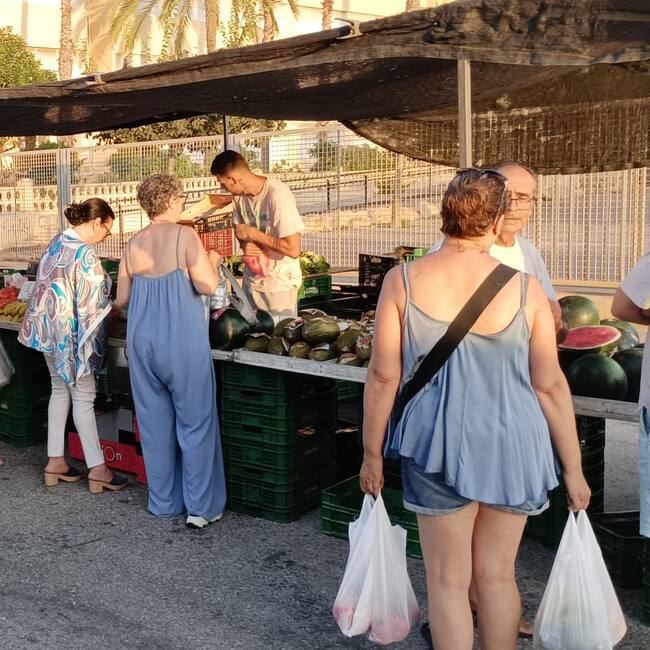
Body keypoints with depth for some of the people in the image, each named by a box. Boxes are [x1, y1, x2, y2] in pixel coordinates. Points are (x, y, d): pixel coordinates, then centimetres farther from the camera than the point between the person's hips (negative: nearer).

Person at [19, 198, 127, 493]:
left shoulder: (56, 243, 7)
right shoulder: (85, 253, -20)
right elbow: (92, 303, -18)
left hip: (48, 329, 9)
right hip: (72, 333, -8)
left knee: (60, 389, 16)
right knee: (83, 396, -1)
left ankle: (55, 461, 20)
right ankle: (97, 468, 5)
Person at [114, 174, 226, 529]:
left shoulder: (133, 244, 5)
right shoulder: (184, 236, -9)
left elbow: (121, 299, 9)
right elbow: (207, 285, -14)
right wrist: (213, 261, 6)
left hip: (142, 339, 5)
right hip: (182, 340, -5)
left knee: (155, 422, 14)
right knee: (195, 422, 5)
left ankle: (164, 502, 23)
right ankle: (201, 507, 9)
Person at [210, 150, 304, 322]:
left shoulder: (277, 195, -24)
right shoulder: (239, 194, -2)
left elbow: (293, 249, -26)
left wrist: (252, 233, -20)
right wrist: (245, 245, -9)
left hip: (280, 284, -6)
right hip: (252, 280, 7)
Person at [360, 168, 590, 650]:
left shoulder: (403, 281, -9)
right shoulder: (525, 288, -8)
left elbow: (383, 376, -8)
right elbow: (551, 385, -5)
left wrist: (372, 453, 4)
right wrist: (573, 468, 5)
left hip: (438, 447, -1)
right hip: (512, 448, 1)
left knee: (448, 580, 13)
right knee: (498, 574, 18)